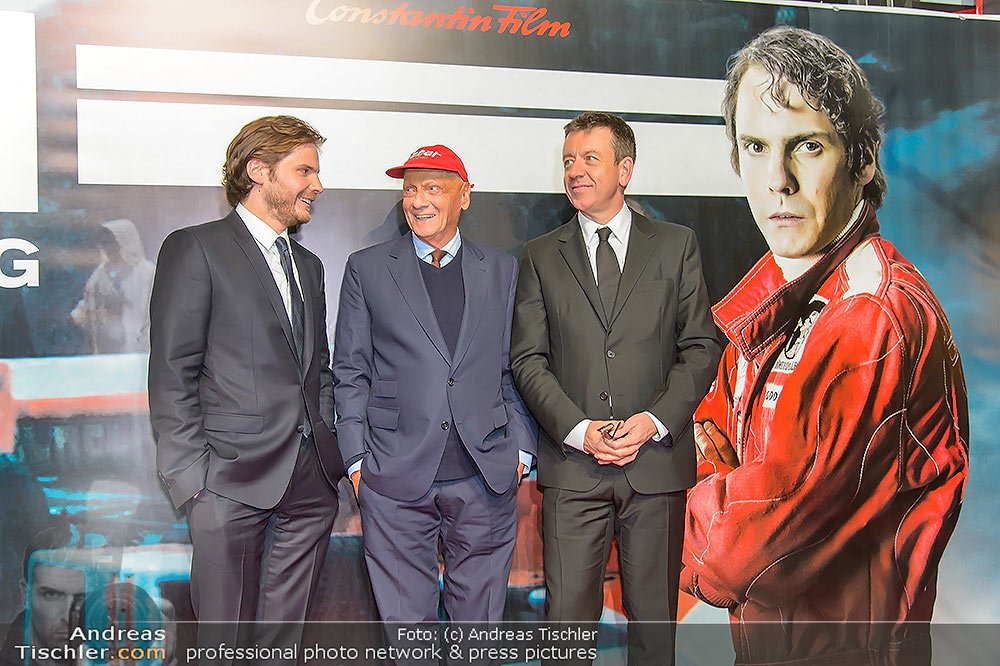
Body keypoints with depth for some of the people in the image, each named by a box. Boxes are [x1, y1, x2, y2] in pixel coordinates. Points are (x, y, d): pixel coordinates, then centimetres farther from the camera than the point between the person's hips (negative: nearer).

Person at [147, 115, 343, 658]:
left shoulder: (308, 265, 21)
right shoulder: (195, 249, -1)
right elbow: (172, 374, -6)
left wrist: (327, 451, 10)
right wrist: (190, 477, -12)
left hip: (312, 481, 6)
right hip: (233, 479, -6)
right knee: (226, 640, 1)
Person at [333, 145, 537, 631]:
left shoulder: (502, 271, 10)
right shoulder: (366, 269, 6)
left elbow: (514, 368, 11)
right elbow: (350, 372, 5)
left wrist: (520, 451, 4)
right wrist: (357, 458, -1)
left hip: (486, 477, 1)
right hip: (396, 479, -1)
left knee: (481, 626, 10)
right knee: (403, 623, 6)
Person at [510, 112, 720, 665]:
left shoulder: (676, 246, 9)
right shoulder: (541, 256, 10)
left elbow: (701, 347, 5)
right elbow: (527, 358, 4)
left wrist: (655, 421, -10)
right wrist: (579, 430, -10)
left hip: (658, 459, 0)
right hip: (572, 466, 0)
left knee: (654, 617, 8)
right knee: (567, 619, 1)